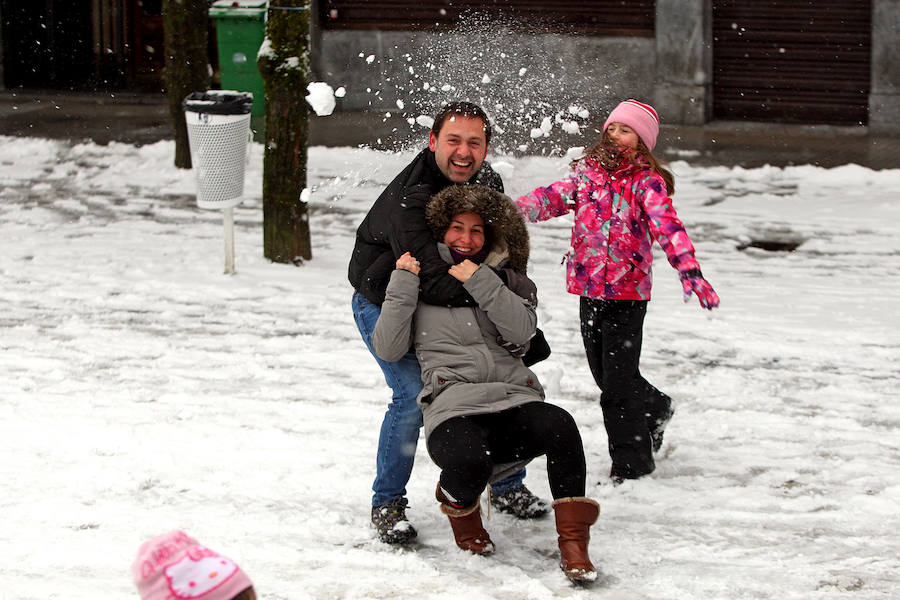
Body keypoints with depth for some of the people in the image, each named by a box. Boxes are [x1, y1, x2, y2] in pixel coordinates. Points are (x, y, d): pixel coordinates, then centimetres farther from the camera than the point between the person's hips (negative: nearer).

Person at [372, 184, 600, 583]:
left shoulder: (502, 278, 23)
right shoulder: (421, 279, 17)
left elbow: (523, 330, 3)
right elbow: (388, 349, 4)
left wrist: (481, 283, -6)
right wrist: (403, 285, -1)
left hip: (512, 397, 3)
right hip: (454, 407, -2)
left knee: (559, 426, -33)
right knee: (470, 464, -37)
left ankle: (573, 542, -23)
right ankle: (459, 504, 3)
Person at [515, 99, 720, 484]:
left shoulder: (647, 182, -7)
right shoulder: (588, 172, 9)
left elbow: (666, 225, -20)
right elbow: (554, 197, -2)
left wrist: (689, 271, -34)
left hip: (627, 293, -6)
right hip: (589, 290, 6)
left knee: (618, 385, -6)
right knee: (605, 376, 16)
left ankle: (631, 464, 8)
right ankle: (656, 409, 43)